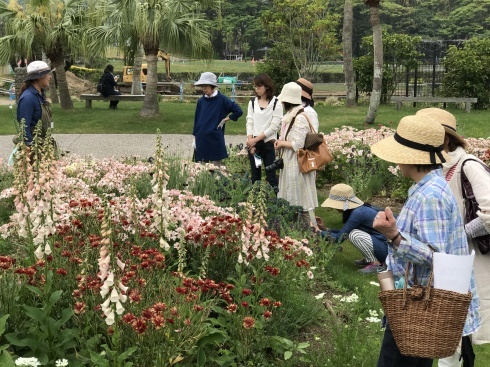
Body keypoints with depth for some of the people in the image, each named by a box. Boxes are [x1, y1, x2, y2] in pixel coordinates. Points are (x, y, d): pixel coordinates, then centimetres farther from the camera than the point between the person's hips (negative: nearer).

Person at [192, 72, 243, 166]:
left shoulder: (222, 99, -5)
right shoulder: (201, 101, 7)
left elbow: (238, 111, -6)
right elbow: (196, 120, 12)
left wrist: (225, 120, -3)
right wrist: (195, 139, 11)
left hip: (215, 140, -4)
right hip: (201, 140, 4)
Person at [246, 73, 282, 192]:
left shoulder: (276, 103, -5)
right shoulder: (252, 102, 9)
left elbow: (274, 127, -10)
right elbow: (249, 123, 4)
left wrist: (256, 140, -11)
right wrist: (250, 142, -8)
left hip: (268, 143, -4)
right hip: (253, 143, 4)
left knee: (271, 175, -3)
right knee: (255, 175, 8)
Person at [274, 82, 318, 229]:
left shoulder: (300, 118, -19)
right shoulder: (290, 116, 11)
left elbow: (298, 145, -23)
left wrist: (281, 143, -10)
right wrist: (281, 142, 4)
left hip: (297, 164, -10)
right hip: (289, 163, 10)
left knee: (300, 198, -4)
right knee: (290, 197, 15)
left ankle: (312, 226, 3)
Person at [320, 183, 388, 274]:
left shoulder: (358, 213, -22)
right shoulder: (359, 209, 4)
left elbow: (339, 238, -17)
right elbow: (343, 232, 13)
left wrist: (320, 232, -7)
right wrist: (325, 229, 6)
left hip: (387, 248, -9)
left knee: (354, 235, -21)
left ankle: (377, 264, -9)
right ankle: (370, 259, 14)